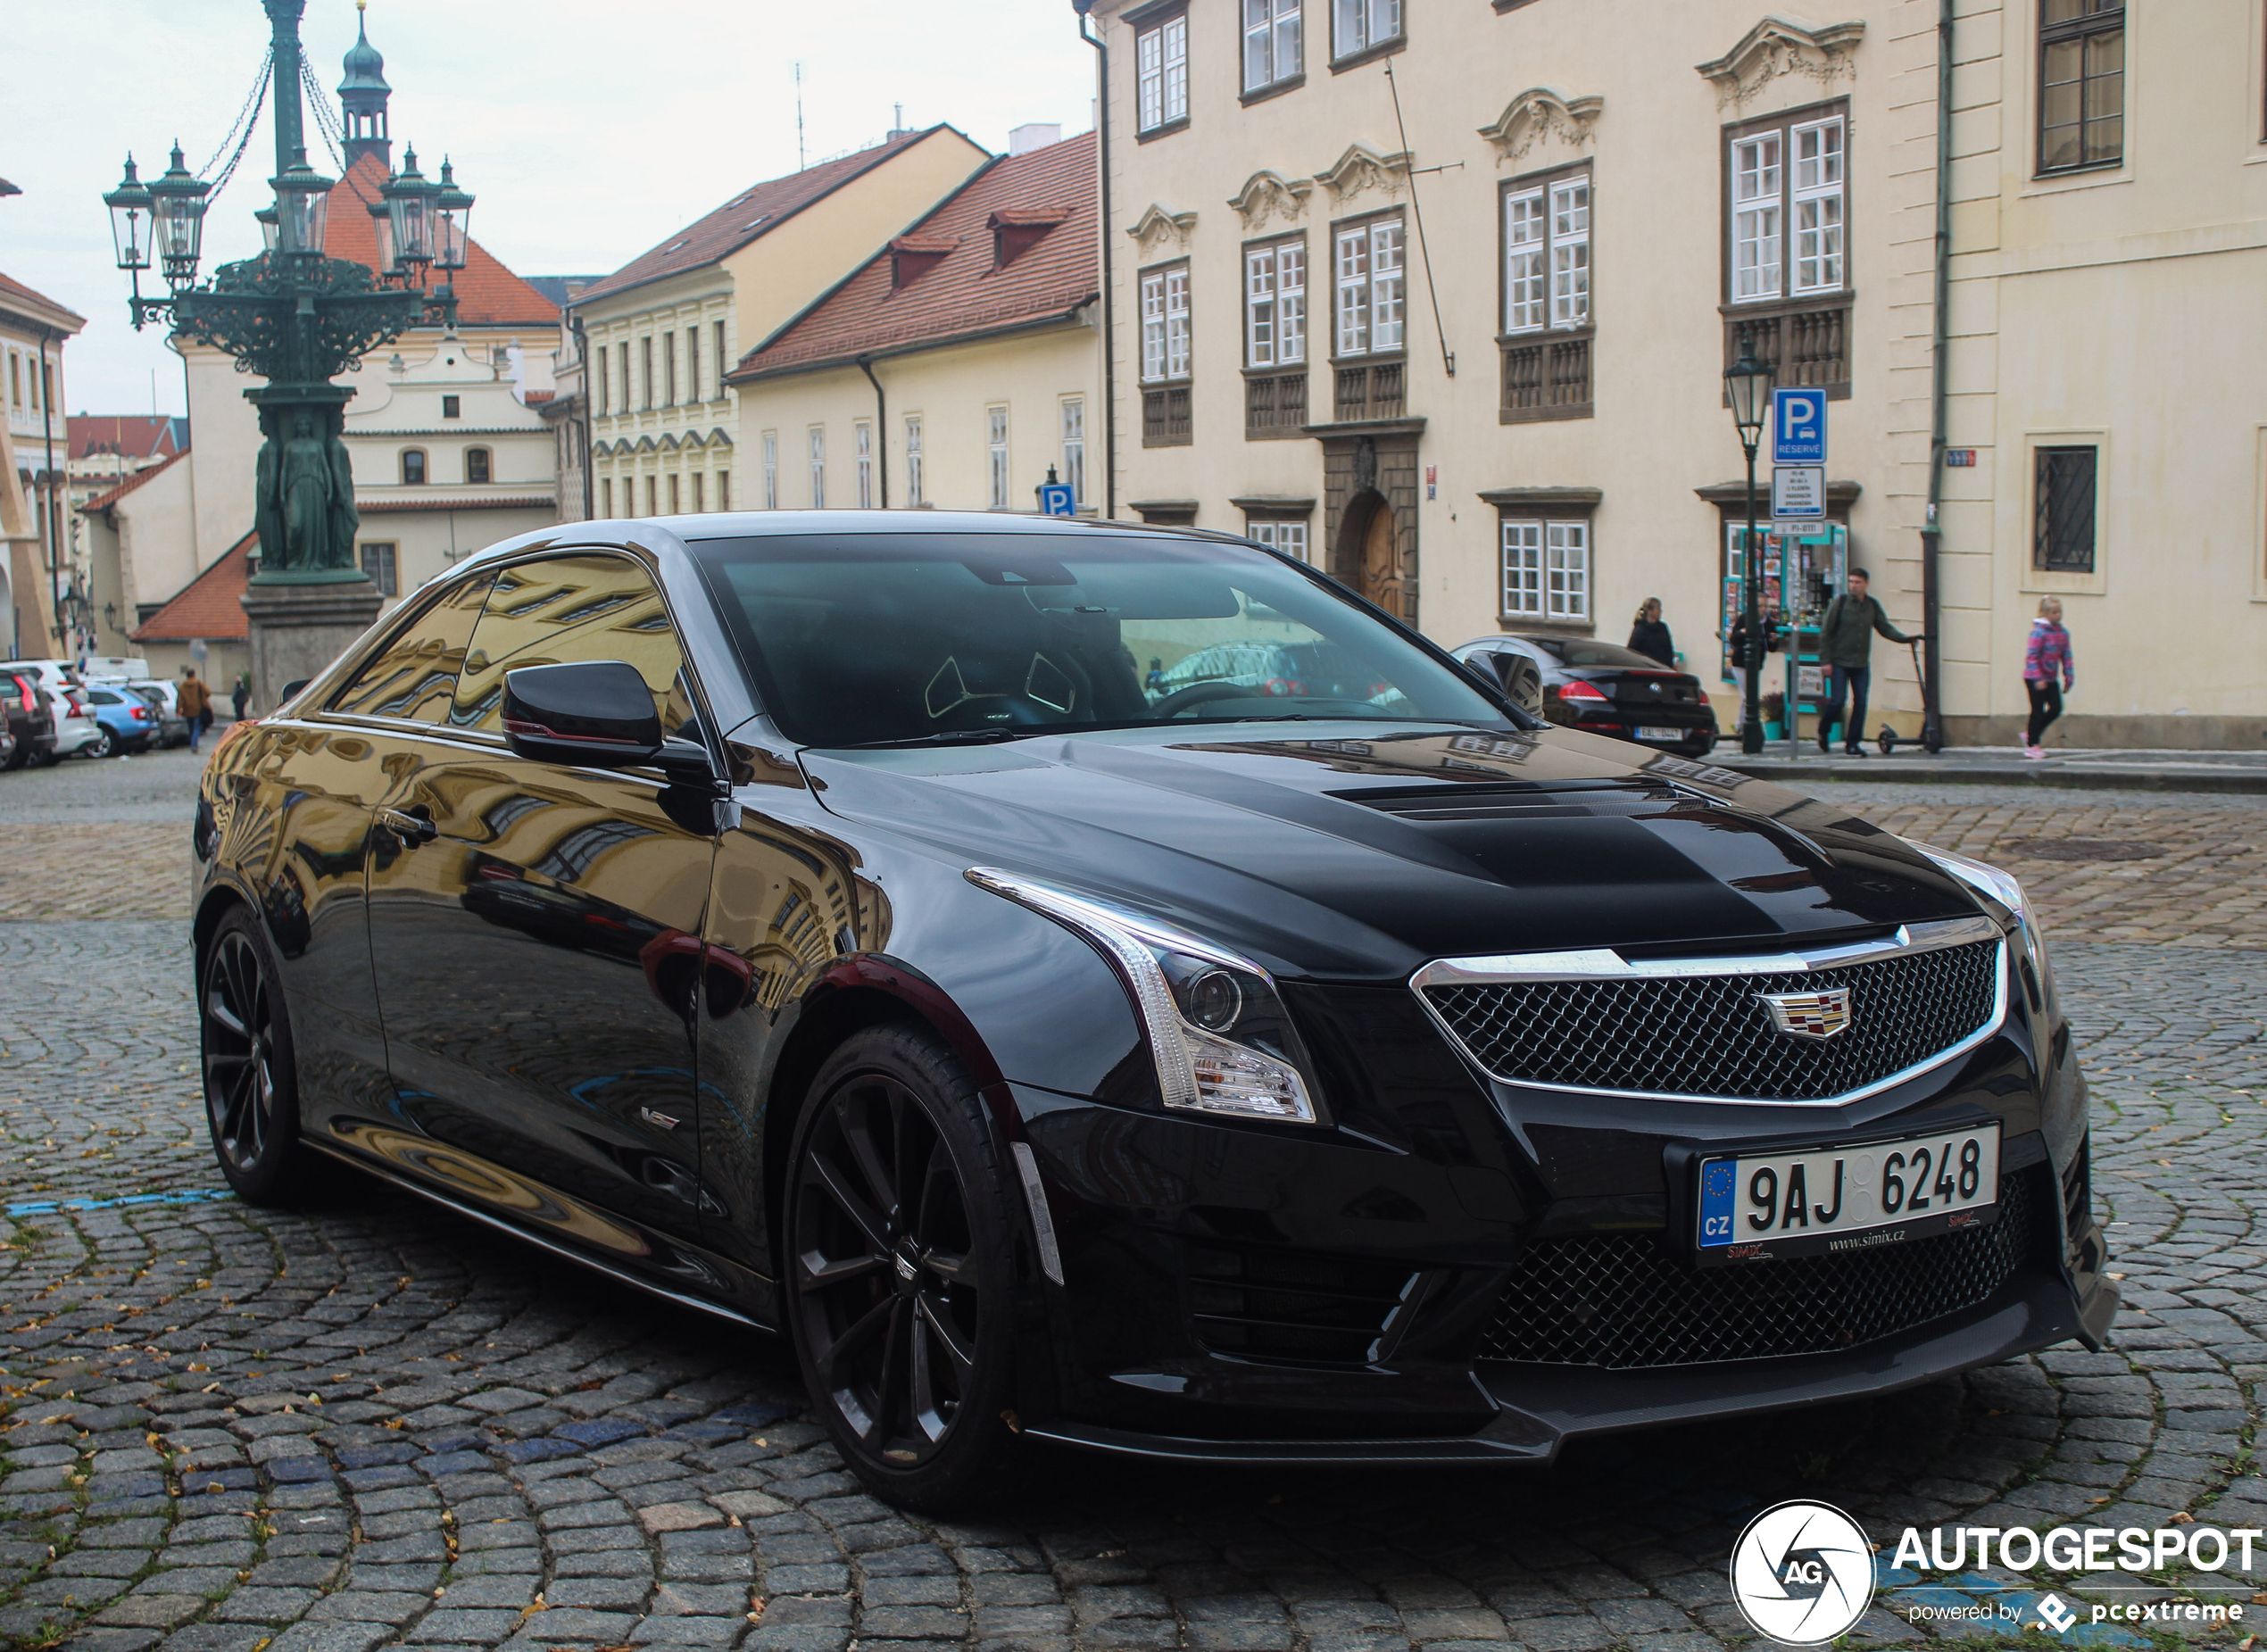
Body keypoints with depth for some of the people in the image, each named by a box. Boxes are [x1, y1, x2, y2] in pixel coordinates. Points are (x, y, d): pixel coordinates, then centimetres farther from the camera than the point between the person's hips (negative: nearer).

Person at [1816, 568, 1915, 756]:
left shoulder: (1873, 606, 6)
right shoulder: (1840, 603, -6)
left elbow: (1885, 628, 9)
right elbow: (1825, 632, -5)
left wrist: (1905, 638, -7)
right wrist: (1826, 660, -10)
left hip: (1862, 664, 4)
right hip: (1839, 662, -4)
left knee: (1860, 702, -1)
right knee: (1837, 700, -9)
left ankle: (1852, 743, 7)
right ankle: (1823, 732, 17)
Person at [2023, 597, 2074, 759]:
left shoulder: (2063, 633, 5)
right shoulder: (2039, 632, -16)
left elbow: (2066, 657, 12)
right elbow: (2031, 656, -18)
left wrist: (2069, 677, 10)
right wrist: (2038, 678, -22)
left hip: (2051, 679, 7)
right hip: (2035, 678, -7)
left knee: (2056, 709, 3)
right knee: (2038, 711, -1)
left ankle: (2031, 734, 20)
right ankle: (2032, 745, 10)